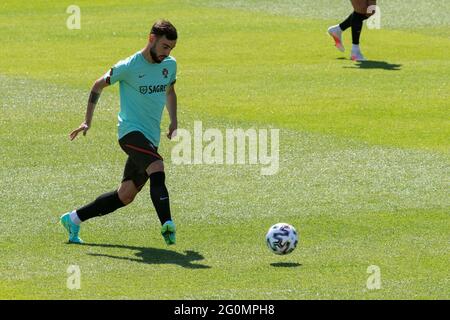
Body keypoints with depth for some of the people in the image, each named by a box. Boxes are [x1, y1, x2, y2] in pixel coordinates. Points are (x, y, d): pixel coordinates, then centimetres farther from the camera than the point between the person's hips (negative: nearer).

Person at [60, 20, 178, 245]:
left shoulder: (170, 65, 8)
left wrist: (173, 122, 15)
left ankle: (73, 219, 23)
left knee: (125, 197, 8)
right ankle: (167, 225, -44)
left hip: (151, 139, 7)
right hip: (131, 132, -7)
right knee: (157, 168, -34)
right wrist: (87, 122, 5)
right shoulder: (128, 67, -10)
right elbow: (98, 86, 4)